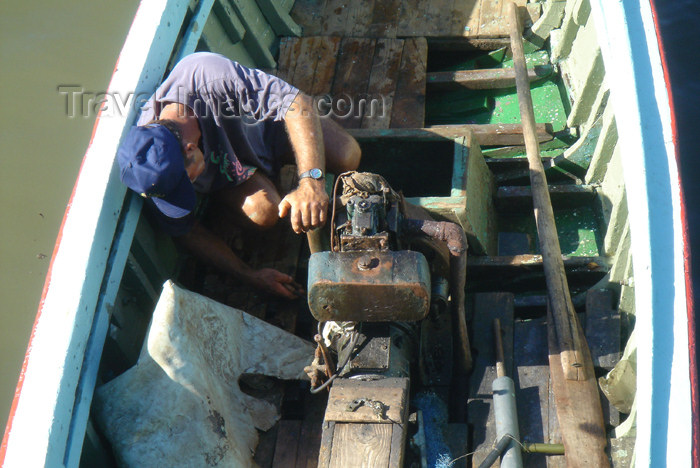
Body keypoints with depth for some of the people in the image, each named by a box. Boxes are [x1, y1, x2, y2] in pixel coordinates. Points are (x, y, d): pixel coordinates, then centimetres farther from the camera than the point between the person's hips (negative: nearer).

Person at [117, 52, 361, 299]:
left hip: (267, 126, 0)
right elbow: (185, 232, -18)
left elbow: (298, 102, -41)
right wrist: (249, 275, -17)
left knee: (348, 155, -21)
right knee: (261, 210, -31)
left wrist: (311, 181, -52)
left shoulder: (210, 76, -46)